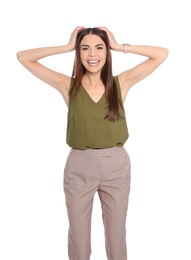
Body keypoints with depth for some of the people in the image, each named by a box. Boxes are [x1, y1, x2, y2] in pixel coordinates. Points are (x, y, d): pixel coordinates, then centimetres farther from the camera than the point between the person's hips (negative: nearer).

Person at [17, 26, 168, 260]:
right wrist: (68, 46, -5)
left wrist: (120, 46, -4)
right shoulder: (69, 85, -4)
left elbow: (162, 54, -3)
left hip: (117, 165, 1)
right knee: (78, 236, 16)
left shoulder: (121, 83, -2)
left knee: (116, 234, 18)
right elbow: (23, 57, -4)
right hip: (79, 168, 0)